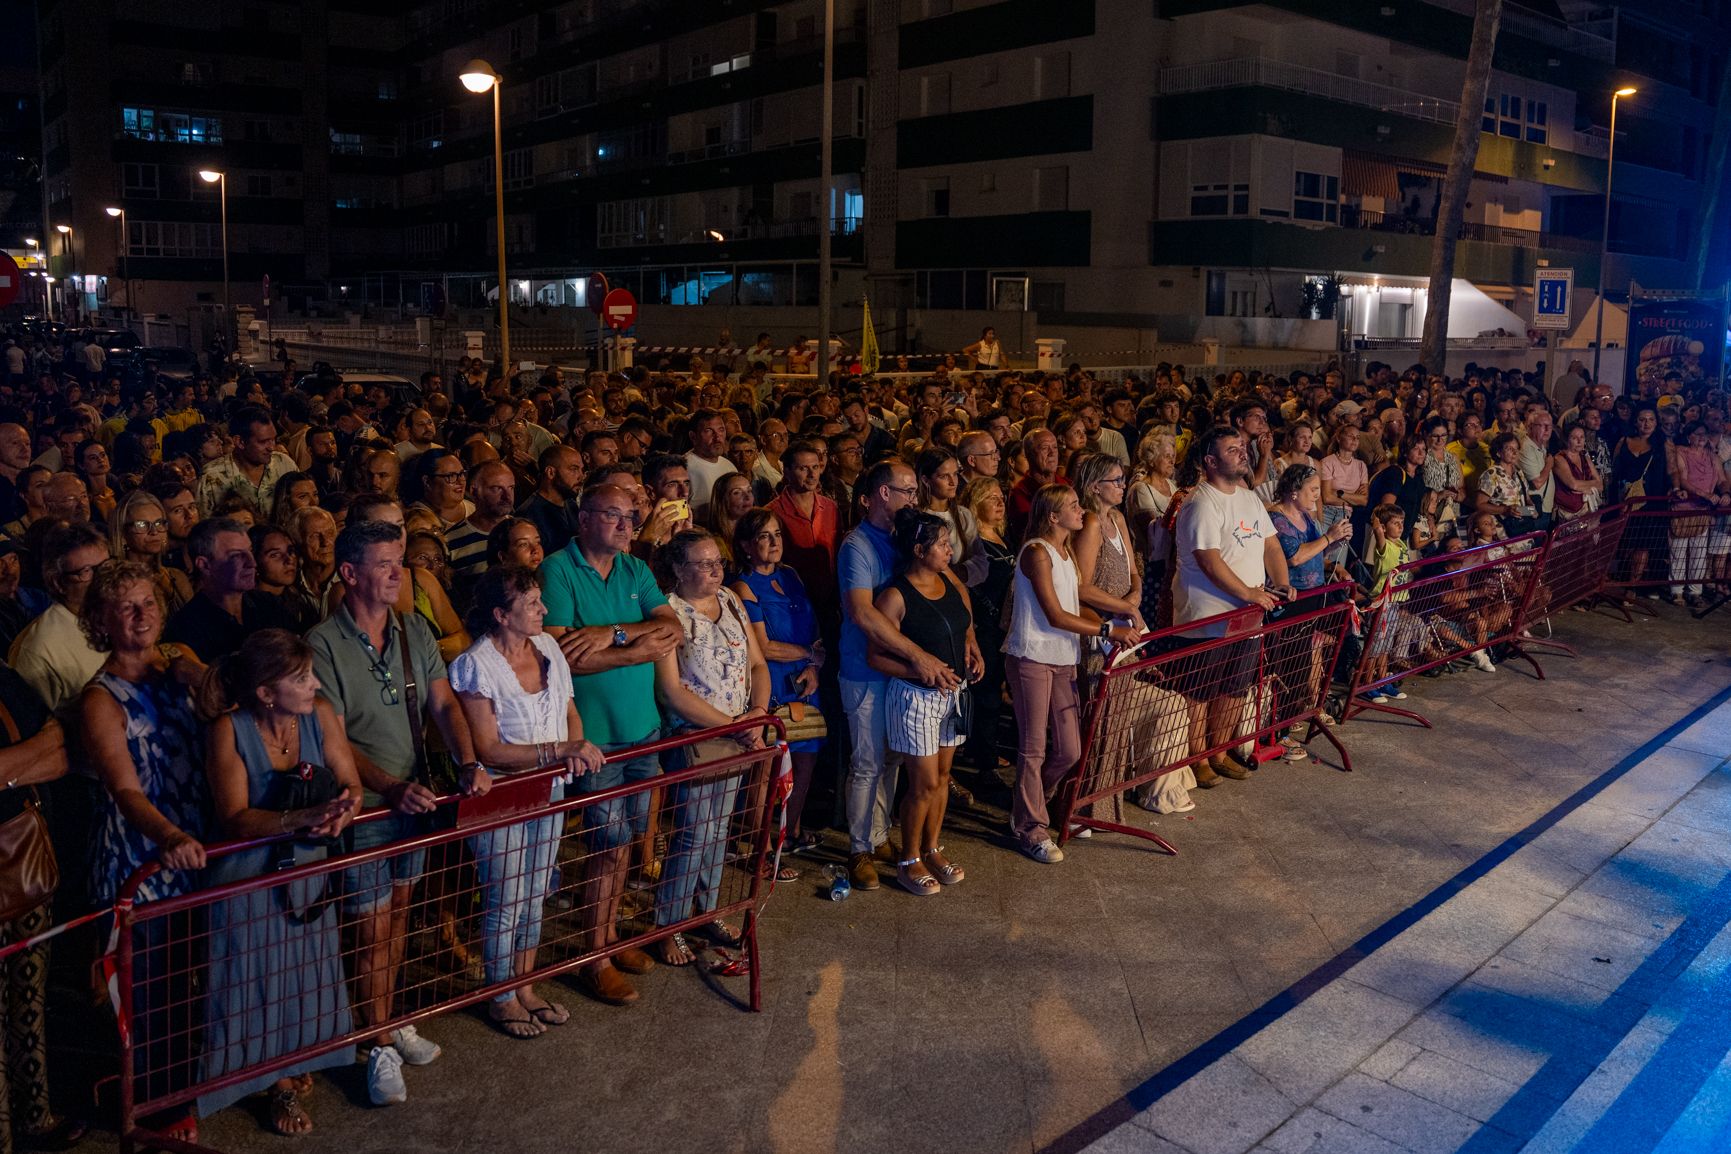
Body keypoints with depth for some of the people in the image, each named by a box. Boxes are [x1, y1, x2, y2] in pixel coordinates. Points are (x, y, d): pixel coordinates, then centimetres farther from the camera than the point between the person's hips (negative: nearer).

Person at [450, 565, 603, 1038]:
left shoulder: (547, 646, 0)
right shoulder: (476, 665, -19)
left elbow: (570, 711, 10)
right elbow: (489, 751, -22)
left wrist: (577, 745, -12)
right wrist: (560, 750, -27)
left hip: (549, 792, 6)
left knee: (535, 896, 18)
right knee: (505, 903, 7)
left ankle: (525, 989, 35)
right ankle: (501, 1000, 27)